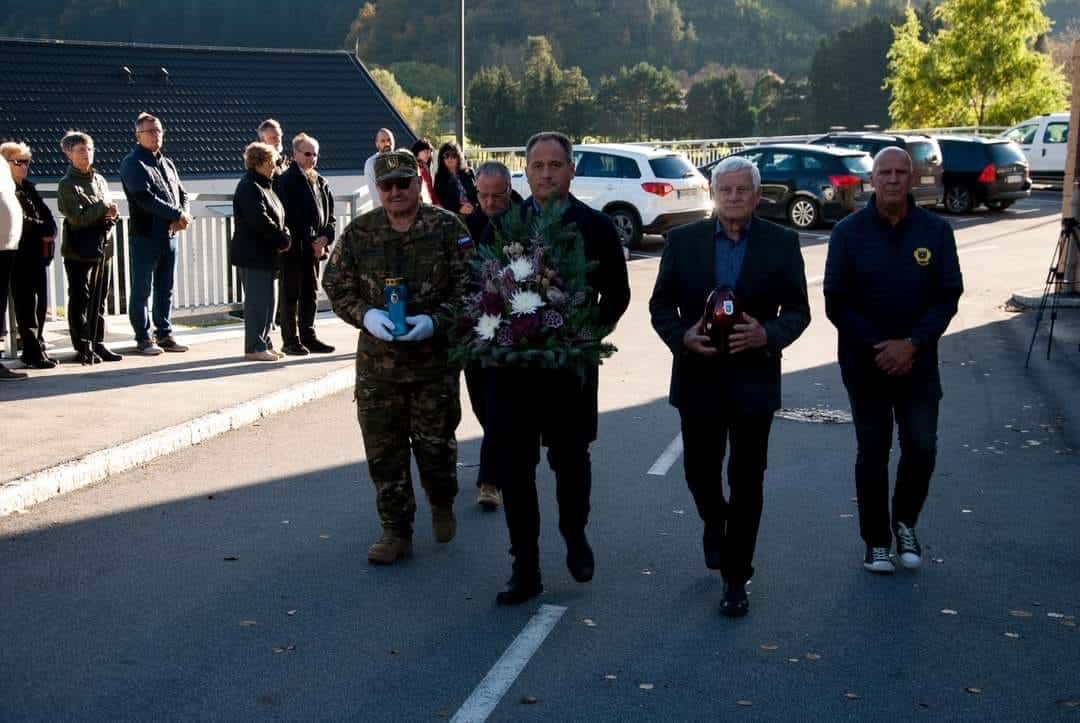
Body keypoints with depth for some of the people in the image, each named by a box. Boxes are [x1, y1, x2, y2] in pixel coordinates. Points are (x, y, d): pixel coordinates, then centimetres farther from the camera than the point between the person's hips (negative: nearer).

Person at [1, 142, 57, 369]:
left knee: (39, 303, 8)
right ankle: (33, 352, -5)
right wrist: (43, 230, -6)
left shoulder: (28, 188, 18)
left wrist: (49, 231, -4)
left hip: (38, 253, 8)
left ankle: (36, 348, 15)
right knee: (26, 304, -7)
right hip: (20, 254, -8)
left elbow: (46, 214, 15)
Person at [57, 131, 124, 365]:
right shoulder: (67, 185, -8)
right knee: (80, 300, 0)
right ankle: (82, 348, 6)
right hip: (80, 251, -6)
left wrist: (112, 214, -6)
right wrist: (103, 208, -12)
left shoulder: (100, 180, 11)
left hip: (104, 249, 6)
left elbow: (111, 210, 16)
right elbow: (78, 219, -16)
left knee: (99, 300, 11)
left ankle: (98, 344, 18)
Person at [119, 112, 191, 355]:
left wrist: (182, 217, -6)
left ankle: (164, 333, 19)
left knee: (166, 289, 11)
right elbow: (145, 198, -18)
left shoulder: (167, 164, 18)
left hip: (169, 235, 7)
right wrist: (178, 214, -16)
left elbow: (182, 194, 15)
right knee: (142, 289, 0)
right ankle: (143, 338, 5)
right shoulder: (132, 163, -7)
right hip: (145, 235, -7)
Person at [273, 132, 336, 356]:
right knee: (290, 294, 0)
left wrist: (325, 237, -5)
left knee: (310, 294, 12)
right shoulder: (285, 181, -9)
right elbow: (288, 218, -14)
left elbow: (329, 214, 14)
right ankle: (290, 340, 5)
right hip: (293, 248, -7)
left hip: (314, 248, 7)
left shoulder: (320, 182, 13)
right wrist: (310, 242, -15)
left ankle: (308, 337, 20)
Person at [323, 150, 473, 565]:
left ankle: (442, 504, 38)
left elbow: (469, 287, -5)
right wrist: (365, 315, -12)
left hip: (435, 359, -2)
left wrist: (435, 321, -19)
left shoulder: (447, 228, -3)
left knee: (435, 444, 7)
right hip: (377, 361, 2)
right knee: (383, 450, 5)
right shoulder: (358, 233, 3)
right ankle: (396, 532, 19)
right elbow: (336, 286, 7)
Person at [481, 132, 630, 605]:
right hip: (512, 365, 1)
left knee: (571, 460, 13)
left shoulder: (596, 227, -1)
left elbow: (617, 294, 4)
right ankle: (525, 569, 14)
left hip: (572, 366, -1)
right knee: (512, 467, 2)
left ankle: (575, 538, 41)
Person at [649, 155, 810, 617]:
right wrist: (682, 337, -16)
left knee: (746, 482, 2)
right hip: (698, 376, 1)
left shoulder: (782, 243, 0)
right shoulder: (684, 240, 2)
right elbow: (661, 305, 4)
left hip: (753, 377, -1)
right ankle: (715, 523, 44)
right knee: (699, 470, 10)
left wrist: (767, 334, -19)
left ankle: (736, 578, 14)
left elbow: (798, 310, 1)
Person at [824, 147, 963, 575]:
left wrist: (912, 344, -14)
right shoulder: (849, 232, -5)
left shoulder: (936, 231, -2)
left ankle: (905, 522, 24)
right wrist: (878, 347, -13)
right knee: (872, 452, 5)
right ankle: (876, 541, 20)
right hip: (864, 362, -1)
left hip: (918, 360, 1)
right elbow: (836, 303, -4)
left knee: (922, 448, -3)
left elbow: (948, 297, -2)